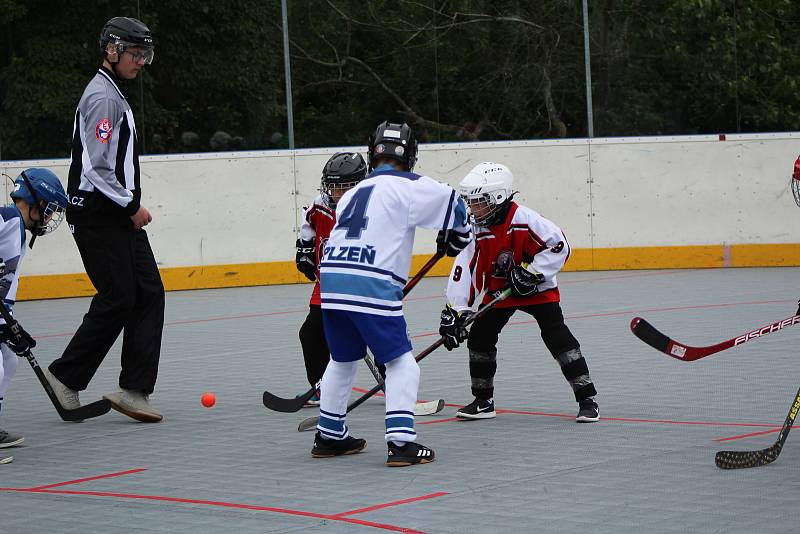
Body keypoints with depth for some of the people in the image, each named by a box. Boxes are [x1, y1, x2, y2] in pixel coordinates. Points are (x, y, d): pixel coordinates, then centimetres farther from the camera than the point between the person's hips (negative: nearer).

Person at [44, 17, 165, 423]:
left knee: (149, 295, 3)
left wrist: (133, 207, 16)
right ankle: (65, 377, 6)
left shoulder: (115, 96, 19)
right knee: (118, 299, -7)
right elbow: (96, 167, -22)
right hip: (98, 217, -10)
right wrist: (132, 206, -15)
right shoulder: (102, 97, -14)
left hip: (120, 218, 10)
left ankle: (134, 390, 1)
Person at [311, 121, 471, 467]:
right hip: (371, 285, -7)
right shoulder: (406, 186, 4)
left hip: (331, 281, 7)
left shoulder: (354, 192, 25)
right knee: (401, 362, 2)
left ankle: (329, 437, 32)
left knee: (343, 358, 24)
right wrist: (453, 240, 27)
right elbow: (454, 205, 8)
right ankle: (400, 442, -7)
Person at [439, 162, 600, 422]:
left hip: (538, 289, -5)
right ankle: (483, 402, 14)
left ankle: (587, 398, -10)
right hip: (499, 291, 5)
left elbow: (559, 245, -21)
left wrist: (532, 272, -26)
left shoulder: (524, 219, -26)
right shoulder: (475, 229, -13)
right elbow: (464, 269, -15)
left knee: (557, 336, -16)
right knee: (479, 335, -1)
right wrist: (455, 311, -21)